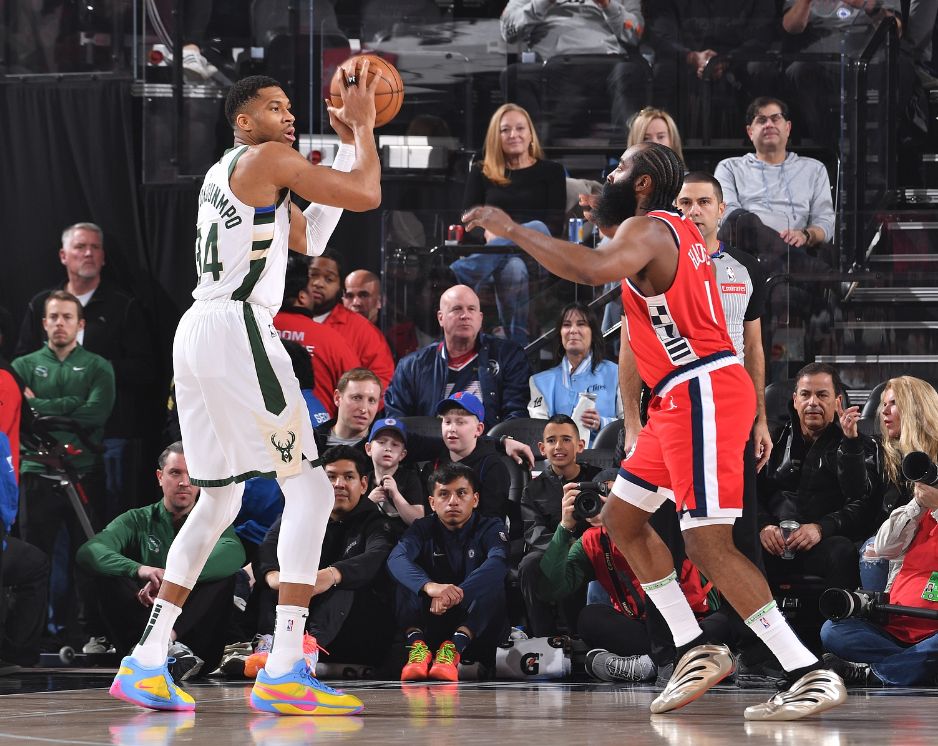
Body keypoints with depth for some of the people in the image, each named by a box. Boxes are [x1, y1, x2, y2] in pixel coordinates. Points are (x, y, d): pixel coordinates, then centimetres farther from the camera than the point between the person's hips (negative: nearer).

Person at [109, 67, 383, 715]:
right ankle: (284, 672, -17)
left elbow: (309, 237, 29)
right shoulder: (267, 159, -5)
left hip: (197, 334, 10)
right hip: (236, 329, -10)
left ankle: (146, 663, 14)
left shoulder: (226, 174, 25)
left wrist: (350, 143, 26)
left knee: (219, 501, 17)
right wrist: (363, 124, 6)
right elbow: (366, 196, -10)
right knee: (308, 488, -8)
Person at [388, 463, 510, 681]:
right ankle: (417, 644, -37)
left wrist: (453, 595, -39)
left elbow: (497, 563, -23)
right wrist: (429, 586, -40)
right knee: (407, 576, -16)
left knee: (493, 580, -26)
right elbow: (396, 558, -17)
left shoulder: (491, 528, 1)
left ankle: (454, 647, -42)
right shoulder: (424, 529, 6)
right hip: (429, 626, 2)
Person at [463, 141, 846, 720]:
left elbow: (593, 269, -34)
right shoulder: (681, 231, 16)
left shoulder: (646, 231, -13)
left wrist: (512, 229, -26)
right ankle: (697, 651, 16)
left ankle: (811, 674, -17)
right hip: (683, 398, 10)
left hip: (703, 394, -10)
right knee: (623, 519, 16)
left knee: (708, 543, -15)